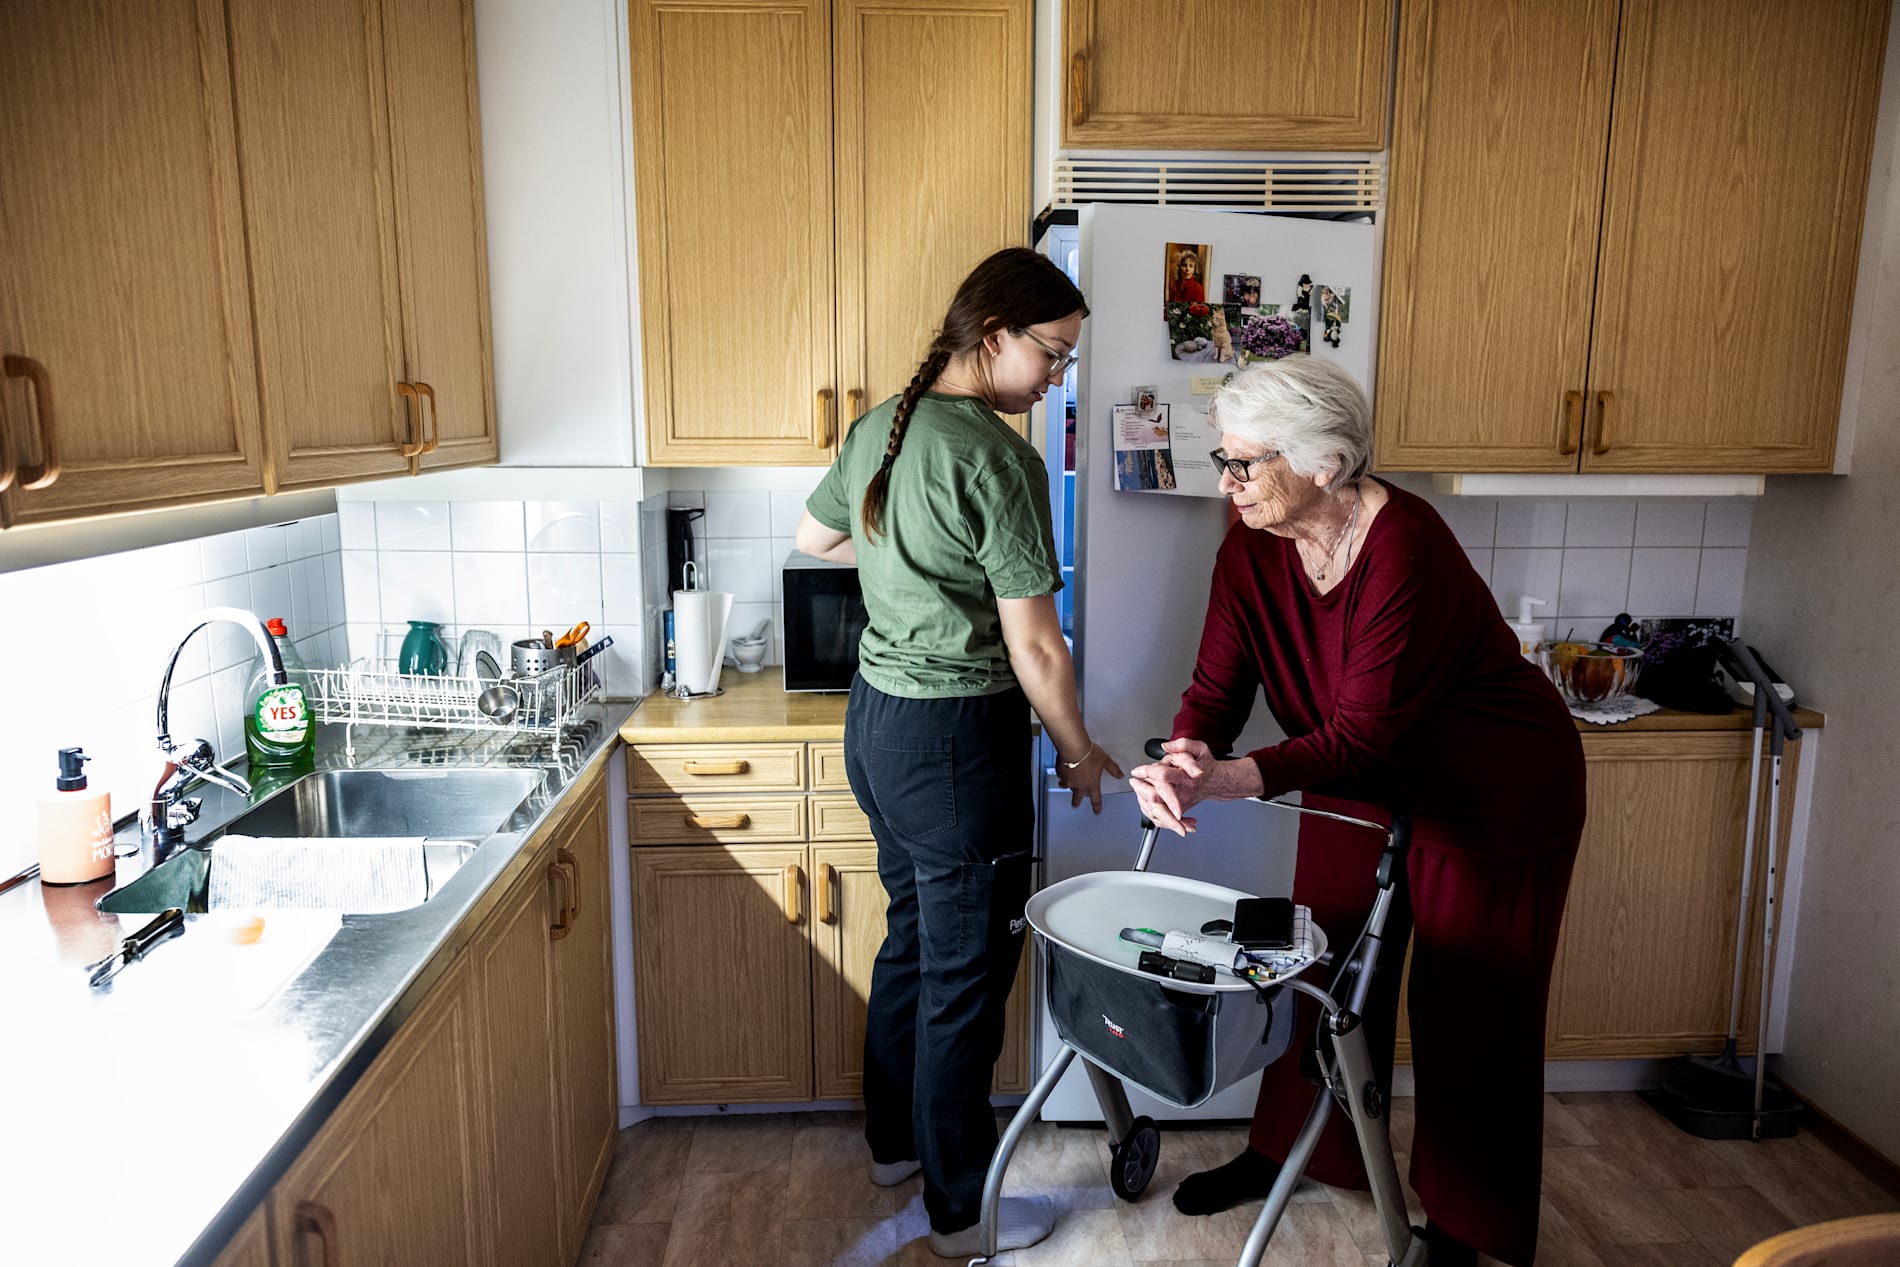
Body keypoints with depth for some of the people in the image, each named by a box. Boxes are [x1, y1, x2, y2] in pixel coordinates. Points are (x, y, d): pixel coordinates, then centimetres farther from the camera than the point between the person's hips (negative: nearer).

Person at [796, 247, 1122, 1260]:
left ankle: (895, 1140, 42)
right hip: (956, 736, -9)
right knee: (967, 973, 6)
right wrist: (1079, 752, -3)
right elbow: (1033, 647, -17)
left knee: (911, 935, 24)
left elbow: (813, 538, 24)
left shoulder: (878, 428, 6)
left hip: (874, 717, 9)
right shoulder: (996, 457, -20)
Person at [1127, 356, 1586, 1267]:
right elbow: (1217, 686, -15)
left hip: (1495, 794, -6)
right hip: (1359, 784, 6)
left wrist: (1231, 778, -44)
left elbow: (1363, 731, -34)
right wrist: (1182, 758, -36)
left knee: (1469, 1007, 6)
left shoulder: (1405, 550, -33)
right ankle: (1282, 1150, 35)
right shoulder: (1251, 549, -13)